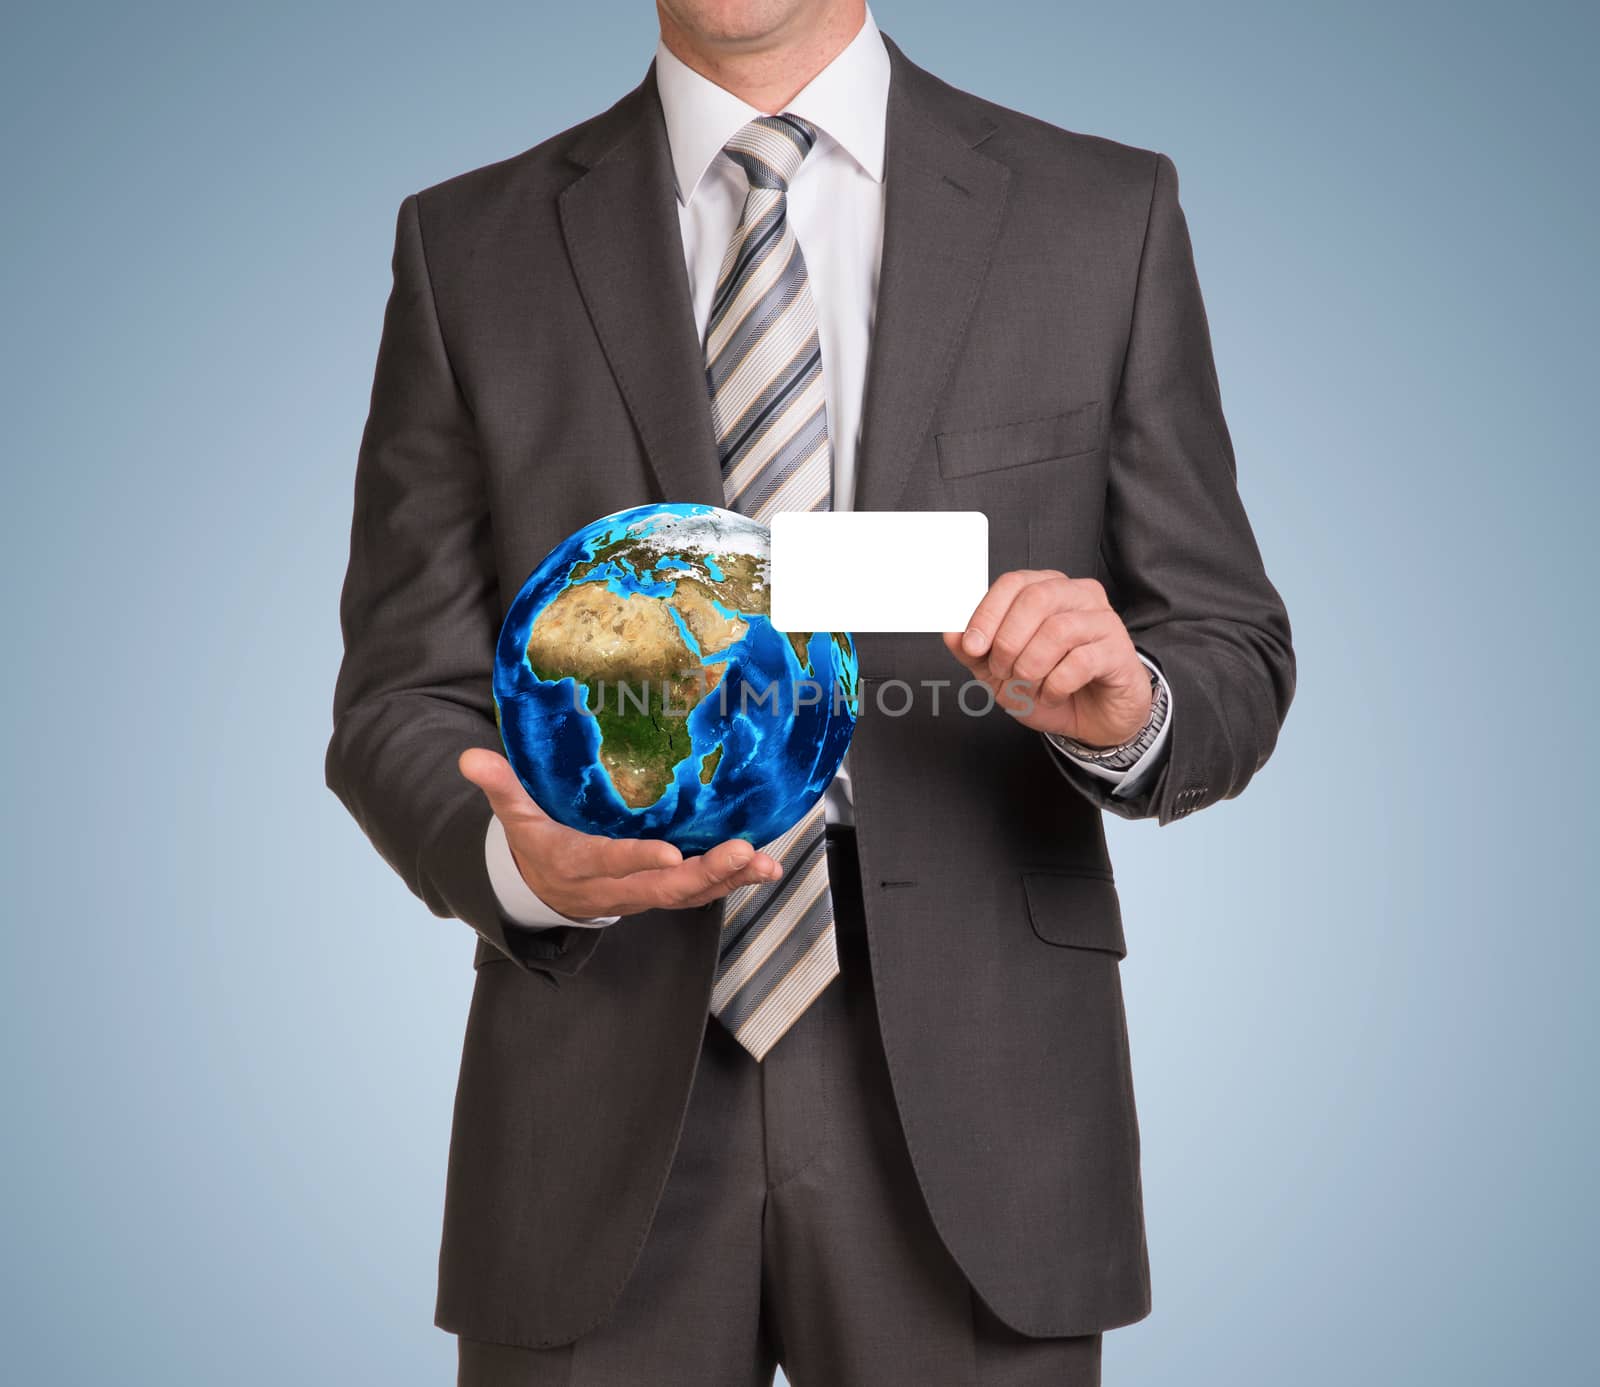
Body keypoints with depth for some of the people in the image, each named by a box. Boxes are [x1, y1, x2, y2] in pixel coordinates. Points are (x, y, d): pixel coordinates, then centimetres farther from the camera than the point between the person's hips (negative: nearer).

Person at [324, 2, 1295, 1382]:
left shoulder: (1104, 217, 3)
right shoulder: (470, 247, 4)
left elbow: (1231, 658, 4)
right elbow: (401, 701, 3)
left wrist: (1127, 710, -18)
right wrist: (516, 855, -18)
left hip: (967, 1114, 0)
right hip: (599, 1127, 0)